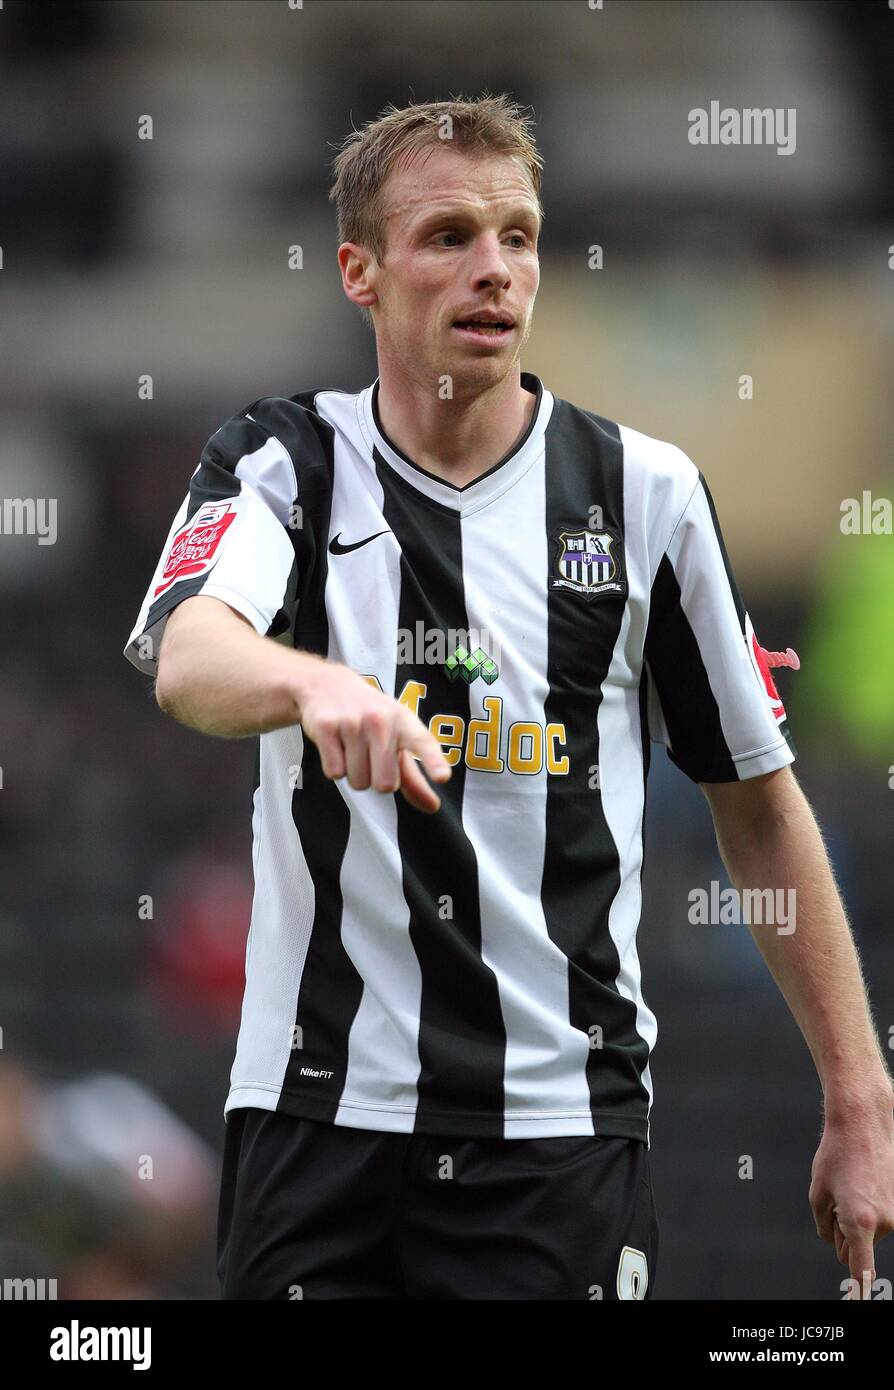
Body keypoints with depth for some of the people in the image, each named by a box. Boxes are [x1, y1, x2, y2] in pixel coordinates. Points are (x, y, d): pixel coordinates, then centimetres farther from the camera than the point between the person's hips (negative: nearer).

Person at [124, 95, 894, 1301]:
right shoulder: (281, 463, 1)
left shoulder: (647, 490, 3)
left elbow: (759, 803, 9)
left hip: (562, 1124, 0)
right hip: (319, 1111, 0)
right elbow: (189, 657, -20)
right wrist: (314, 685, -44)